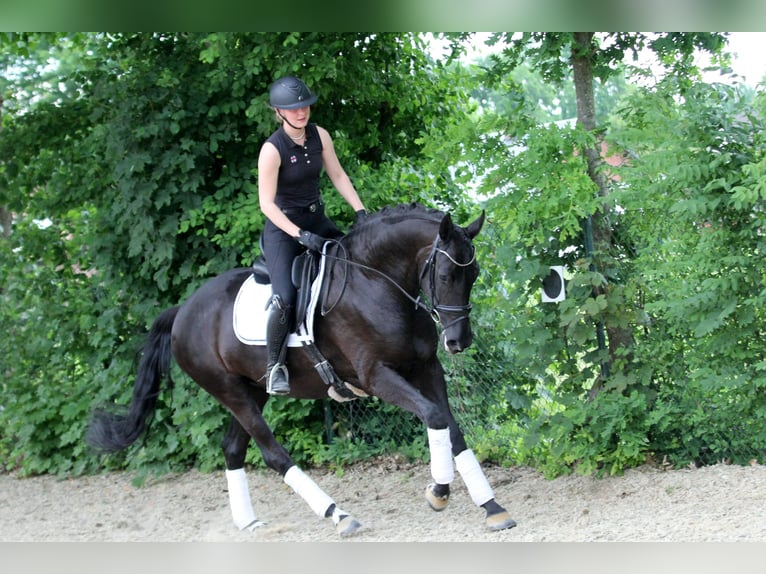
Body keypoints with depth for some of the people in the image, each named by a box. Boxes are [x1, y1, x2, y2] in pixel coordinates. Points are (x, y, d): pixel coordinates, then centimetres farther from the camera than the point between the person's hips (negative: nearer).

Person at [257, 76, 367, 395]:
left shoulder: (319, 136, -1)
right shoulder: (272, 149, -19)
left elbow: (338, 176, 8)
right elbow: (267, 204, -20)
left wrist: (361, 211, -4)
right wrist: (300, 235, -28)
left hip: (317, 221, 7)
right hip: (282, 228, -7)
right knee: (285, 298, -25)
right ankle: (275, 365, -7)